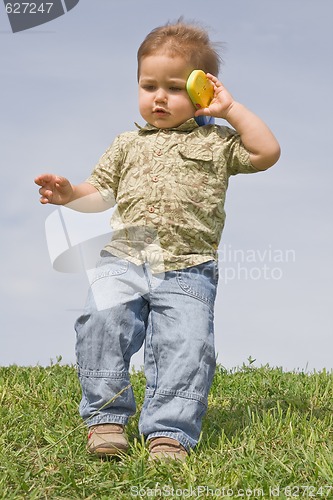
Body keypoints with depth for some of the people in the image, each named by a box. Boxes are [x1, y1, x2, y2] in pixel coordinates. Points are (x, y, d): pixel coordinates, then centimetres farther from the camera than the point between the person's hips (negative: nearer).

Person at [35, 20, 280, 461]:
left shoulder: (217, 142, 12)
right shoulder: (128, 144, 21)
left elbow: (267, 152, 0)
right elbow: (101, 193, 23)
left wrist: (230, 109, 1)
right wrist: (69, 194, 3)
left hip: (188, 270, -2)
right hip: (124, 259, 2)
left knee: (185, 345, -16)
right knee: (102, 317, -21)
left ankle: (169, 431, -8)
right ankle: (106, 414, -11)